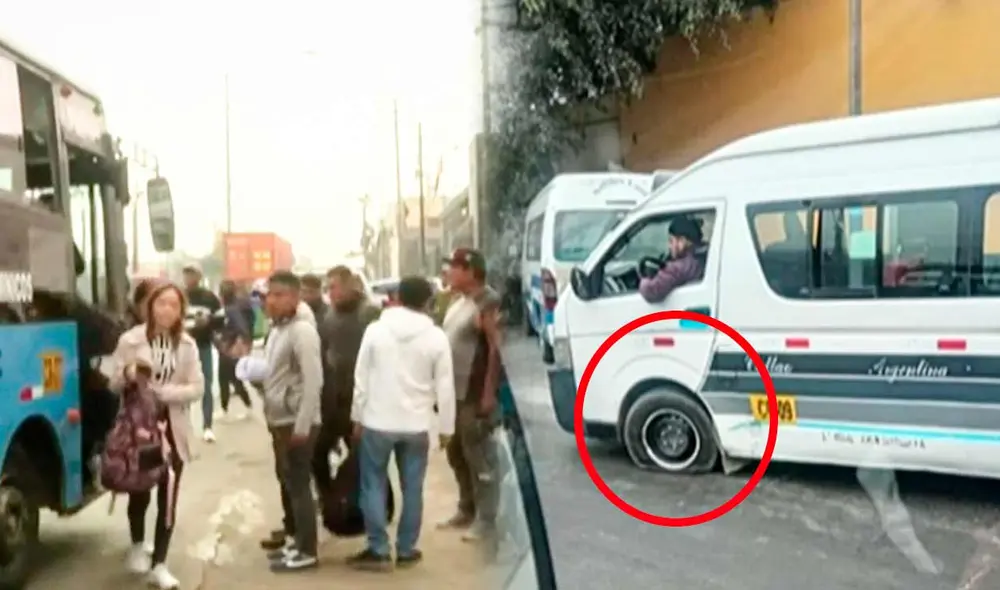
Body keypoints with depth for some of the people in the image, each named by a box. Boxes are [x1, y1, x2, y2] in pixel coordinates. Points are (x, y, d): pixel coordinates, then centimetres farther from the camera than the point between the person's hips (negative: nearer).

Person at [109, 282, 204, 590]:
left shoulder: (187, 345, 0)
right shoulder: (131, 340, -5)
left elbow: (196, 388, -5)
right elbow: (113, 384, -3)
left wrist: (162, 391, -18)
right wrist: (126, 374, -24)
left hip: (173, 427, 1)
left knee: (168, 496, 1)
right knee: (140, 490, 12)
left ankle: (159, 565, 11)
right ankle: (138, 545, 40)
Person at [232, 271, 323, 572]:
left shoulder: (302, 331, -18)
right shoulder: (277, 328, 11)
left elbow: (313, 381, -22)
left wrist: (302, 425, -22)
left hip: (297, 422, -9)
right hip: (280, 420, 9)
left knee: (298, 484, -1)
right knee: (286, 481, 18)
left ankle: (306, 551, 10)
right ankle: (293, 539, 31)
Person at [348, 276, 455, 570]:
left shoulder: (375, 329, -4)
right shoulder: (436, 337, -4)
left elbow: (361, 378, -2)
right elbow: (445, 387, -3)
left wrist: (357, 417, 8)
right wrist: (447, 427, 7)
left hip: (377, 422, 0)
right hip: (416, 424, 1)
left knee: (374, 485, 10)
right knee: (412, 488, 10)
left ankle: (378, 550, 12)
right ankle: (406, 550, 18)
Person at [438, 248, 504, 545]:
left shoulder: (488, 303, -14)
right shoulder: (457, 301, 14)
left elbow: (496, 349, -18)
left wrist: (489, 393, -22)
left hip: (475, 395, -9)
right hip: (454, 392, 9)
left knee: (479, 458, -1)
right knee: (457, 455, 17)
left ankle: (486, 521, 9)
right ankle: (467, 510, 31)